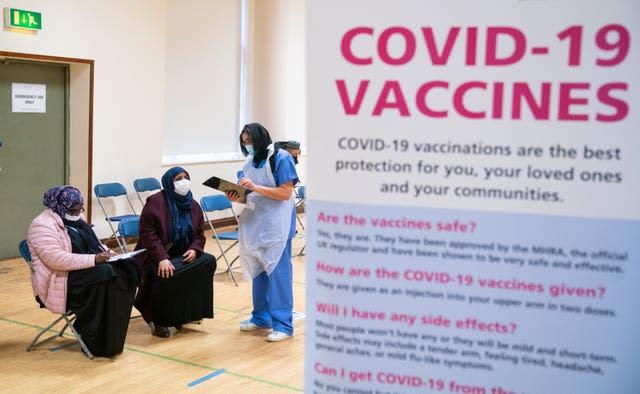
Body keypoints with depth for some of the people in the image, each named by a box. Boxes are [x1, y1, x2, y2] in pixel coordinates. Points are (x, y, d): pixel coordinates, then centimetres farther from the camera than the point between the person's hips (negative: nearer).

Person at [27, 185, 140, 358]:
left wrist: (109, 253, 4)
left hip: (90, 268, 9)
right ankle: (101, 344, -26)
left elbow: (94, 243, 26)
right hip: (62, 279, -9)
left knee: (128, 267, -13)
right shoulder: (42, 226, -13)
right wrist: (94, 260, -28)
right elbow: (55, 258, -25)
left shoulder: (76, 219, 16)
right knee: (105, 274, -33)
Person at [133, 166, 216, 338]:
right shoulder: (155, 202, -11)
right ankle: (158, 321, -12)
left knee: (208, 261, -15)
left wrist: (194, 249, -12)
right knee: (169, 274, -36)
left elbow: (199, 235, 11)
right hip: (155, 257, -6)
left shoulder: (193, 206, 8)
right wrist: (162, 258, -29)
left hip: (182, 256, 7)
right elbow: (148, 234, -17)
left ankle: (188, 311, -2)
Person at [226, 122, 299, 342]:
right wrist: (238, 197, -6)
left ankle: (282, 324, 0)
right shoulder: (251, 161, 11)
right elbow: (253, 197, 15)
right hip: (256, 222, 7)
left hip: (276, 224, -7)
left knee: (278, 271, -5)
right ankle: (261, 317, 26)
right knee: (258, 270, 13)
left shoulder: (281, 158, -9)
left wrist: (255, 187, -21)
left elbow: (285, 193, -16)